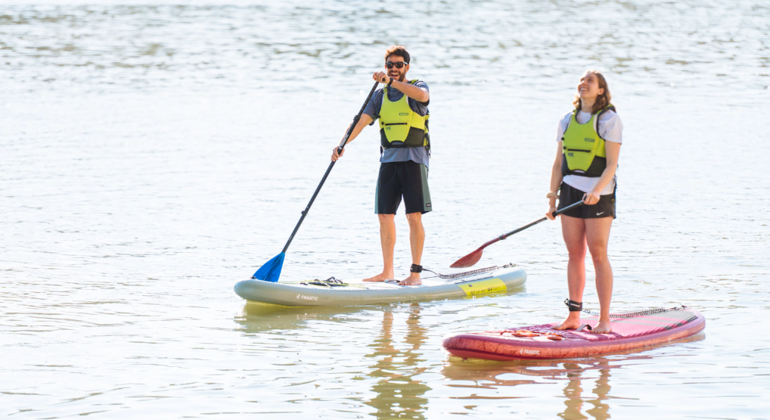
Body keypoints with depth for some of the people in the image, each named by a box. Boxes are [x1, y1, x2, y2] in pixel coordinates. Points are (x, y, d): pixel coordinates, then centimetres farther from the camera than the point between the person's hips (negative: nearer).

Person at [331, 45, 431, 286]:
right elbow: (362, 121, 2)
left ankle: (416, 273, -4)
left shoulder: (417, 86, 0)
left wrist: (391, 81, -33)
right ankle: (387, 271, 14)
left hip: (414, 158, -5)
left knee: (414, 216, -7)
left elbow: (422, 95, -26)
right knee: (385, 216, 5)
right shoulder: (381, 95, 12)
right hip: (389, 158, 5)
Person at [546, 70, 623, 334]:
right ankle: (573, 316, 11)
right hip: (570, 191, 5)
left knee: (598, 254, -6)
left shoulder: (609, 119, -5)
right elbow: (558, 163, 14)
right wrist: (552, 198, 9)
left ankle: (604, 319, -3)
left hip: (599, 194, -5)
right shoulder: (568, 121, 11)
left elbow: (612, 164, -12)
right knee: (574, 254, 6)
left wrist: (596, 191, -25)